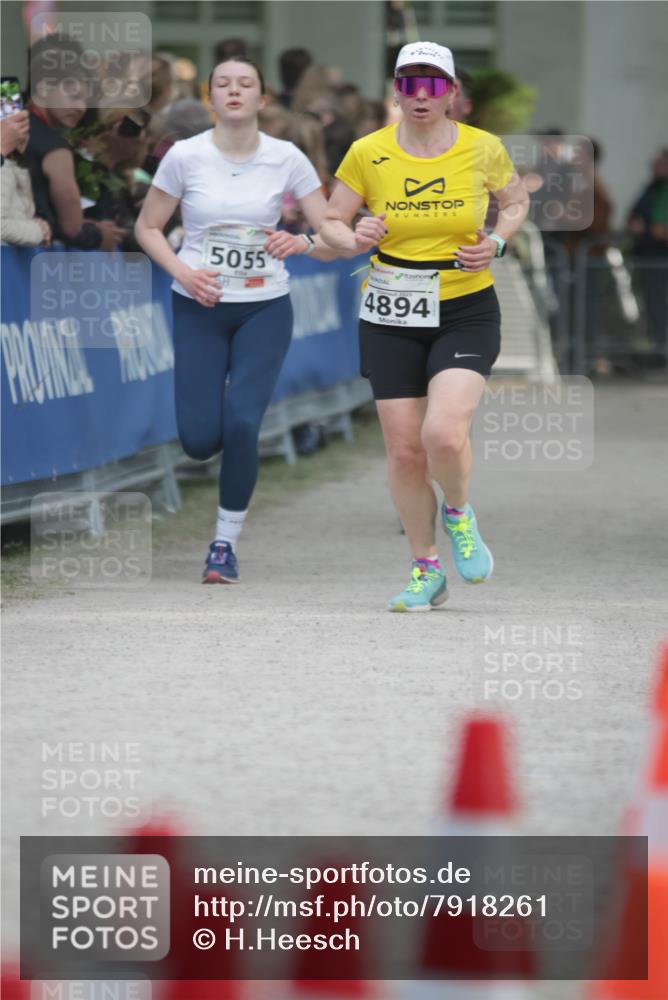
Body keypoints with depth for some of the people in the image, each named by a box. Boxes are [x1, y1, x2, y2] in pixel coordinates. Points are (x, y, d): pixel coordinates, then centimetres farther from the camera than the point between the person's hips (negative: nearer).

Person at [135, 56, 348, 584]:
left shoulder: (286, 159, -5)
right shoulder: (185, 156, -6)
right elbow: (147, 227, 5)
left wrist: (302, 243, -26)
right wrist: (181, 270, -13)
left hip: (265, 308, 0)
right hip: (200, 306, 0)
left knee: (241, 425, -16)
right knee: (200, 440, -8)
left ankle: (226, 544, 3)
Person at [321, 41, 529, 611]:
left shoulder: (482, 149, -3)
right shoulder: (368, 154, -3)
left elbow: (517, 201, 15)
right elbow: (331, 223, 7)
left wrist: (496, 243, -4)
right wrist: (354, 240, -16)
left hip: (466, 313, -2)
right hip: (391, 318, 2)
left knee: (444, 434, -22)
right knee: (404, 451, 1)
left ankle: (458, 514, 12)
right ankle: (426, 570, 19)